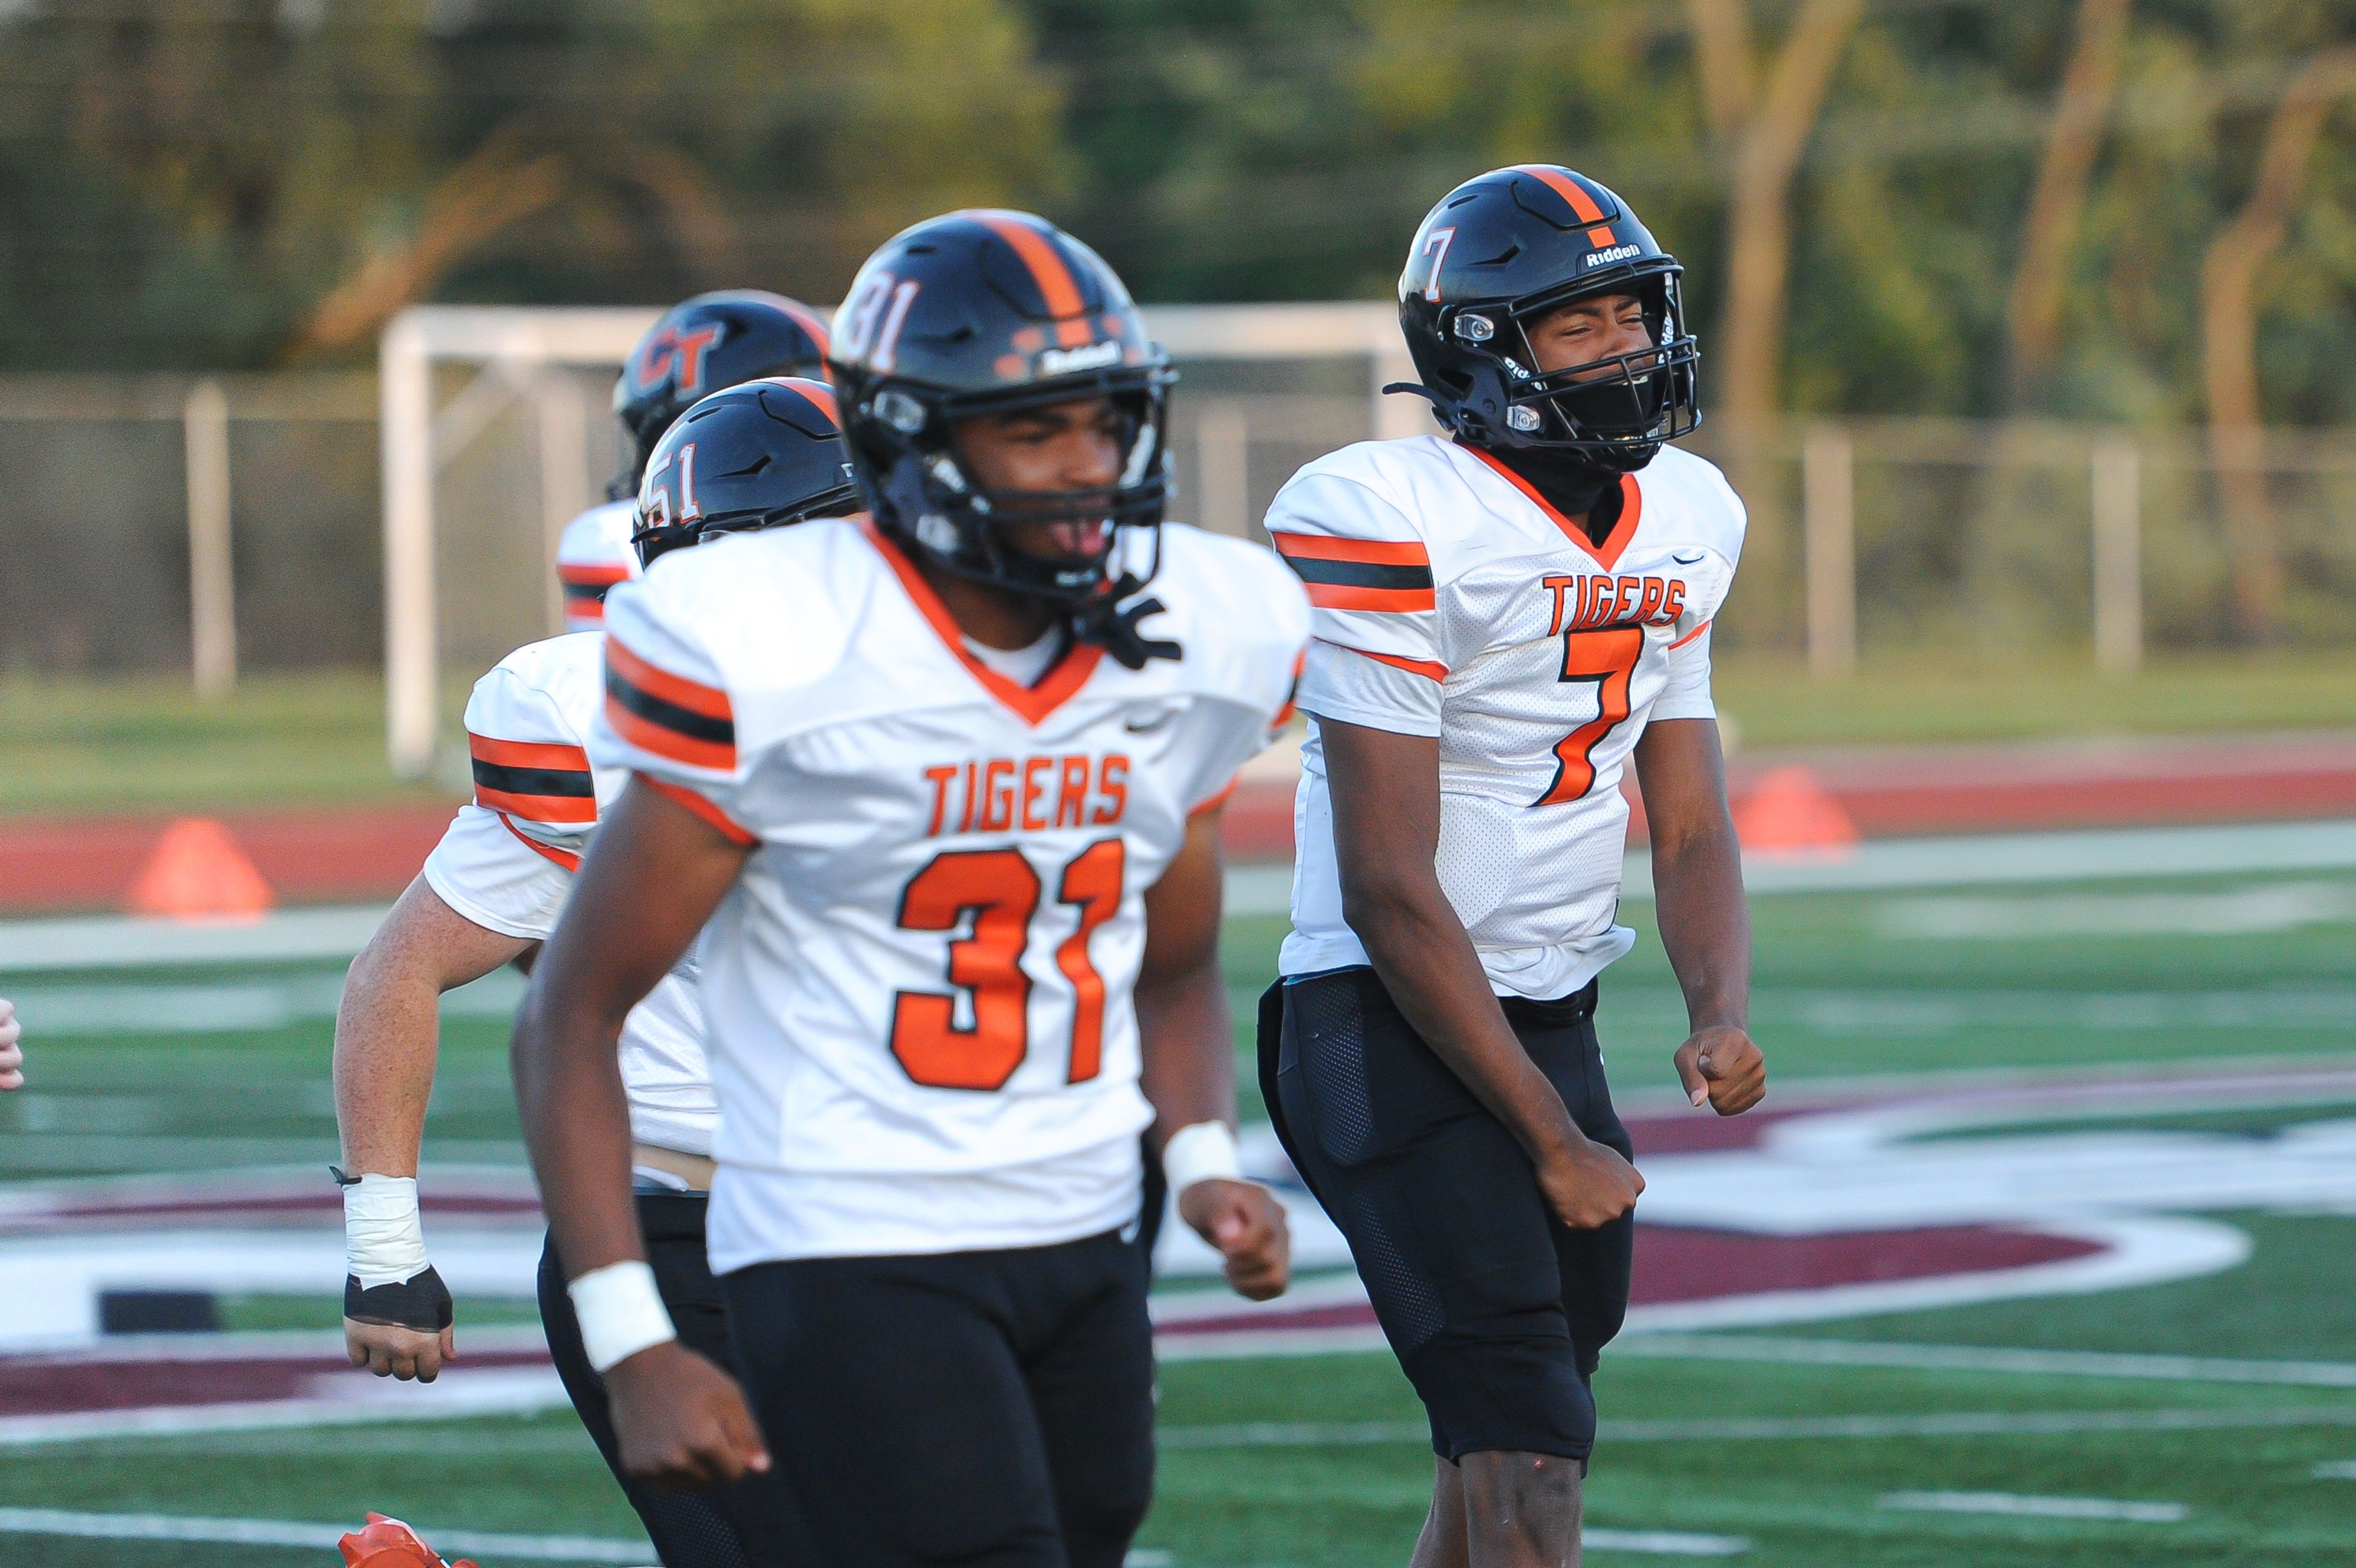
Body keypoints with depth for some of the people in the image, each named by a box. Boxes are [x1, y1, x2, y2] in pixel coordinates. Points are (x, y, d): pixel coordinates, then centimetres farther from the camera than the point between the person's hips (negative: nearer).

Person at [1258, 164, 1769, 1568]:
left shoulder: (1680, 521, 9)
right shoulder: (1396, 528, -16)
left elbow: (1693, 831, 13)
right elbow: (1389, 890, -17)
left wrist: (1724, 1016, -9)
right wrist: (1556, 1142, -15)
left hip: (1553, 1020, 8)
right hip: (1393, 1030, -8)